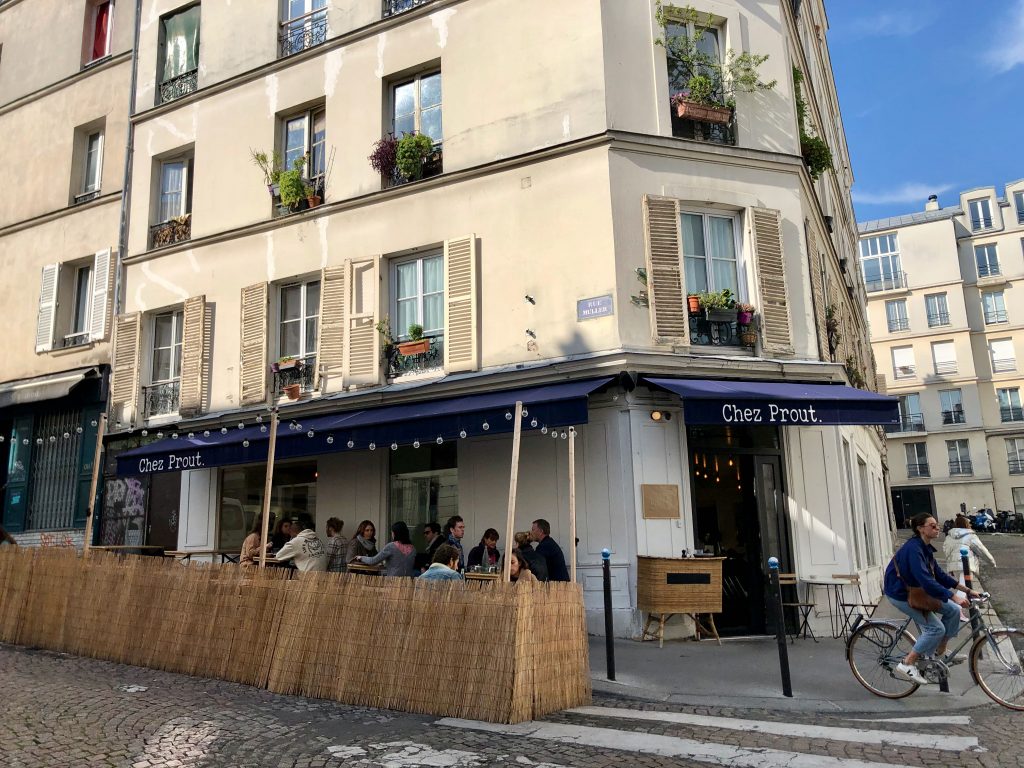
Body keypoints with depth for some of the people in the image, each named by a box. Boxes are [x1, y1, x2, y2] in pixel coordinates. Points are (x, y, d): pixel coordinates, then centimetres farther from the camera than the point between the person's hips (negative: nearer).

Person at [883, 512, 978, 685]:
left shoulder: (925, 548, 6)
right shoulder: (913, 548, -26)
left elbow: (939, 574, 10)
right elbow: (925, 580, -34)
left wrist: (967, 590, 6)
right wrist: (953, 596, -37)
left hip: (914, 590, 9)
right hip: (900, 594, -9)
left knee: (953, 610, 4)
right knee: (936, 628, -12)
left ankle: (940, 653, 20)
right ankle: (907, 664, -3)